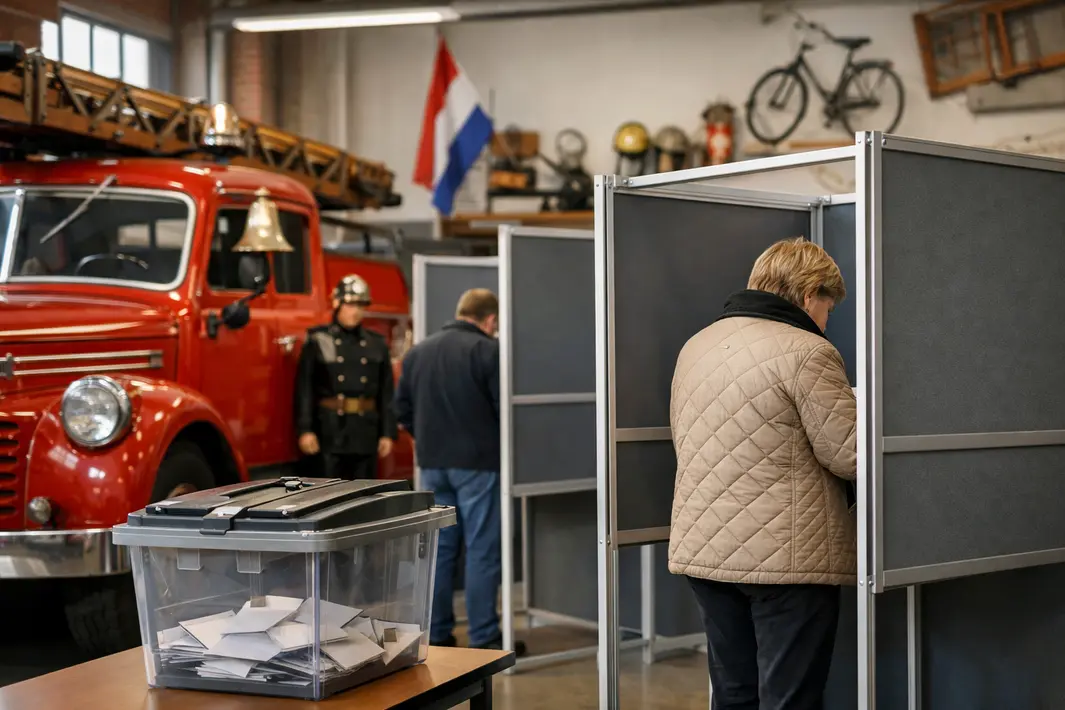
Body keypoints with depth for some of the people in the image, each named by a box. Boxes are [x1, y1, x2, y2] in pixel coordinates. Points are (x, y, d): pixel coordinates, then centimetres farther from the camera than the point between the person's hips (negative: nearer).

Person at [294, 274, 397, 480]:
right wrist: (305, 430, -12)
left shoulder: (377, 345, 10)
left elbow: (386, 393, 8)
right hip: (330, 432, -3)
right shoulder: (318, 342, 0)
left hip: (366, 433, 3)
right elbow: (304, 390, -5)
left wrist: (388, 433, 3)